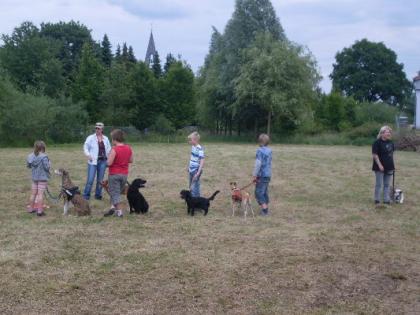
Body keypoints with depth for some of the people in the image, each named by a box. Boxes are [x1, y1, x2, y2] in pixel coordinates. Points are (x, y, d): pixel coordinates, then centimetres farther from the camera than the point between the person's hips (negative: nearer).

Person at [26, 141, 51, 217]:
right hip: (43, 178, -6)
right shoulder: (44, 157, -19)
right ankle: (40, 211, -4)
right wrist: (49, 164, 1)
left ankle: (31, 209, 25)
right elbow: (47, 167, -19)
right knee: (40, 194, -4)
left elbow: (28, 166, 9)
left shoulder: (31, 156, 0)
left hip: (34, 177, 6)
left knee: (33, 193, 15)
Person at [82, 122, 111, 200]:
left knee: (100, 179, 8)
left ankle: (98, 195, 19)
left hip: (103, 161, 3)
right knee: (90, 179, -7)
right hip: (93, 161, -3)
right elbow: (86, 147, 3)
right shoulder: (91, 138, 0)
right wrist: (88, 155, -12)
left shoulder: (106, 139, 9)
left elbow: (108, 149, 17)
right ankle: (86, 195, 4)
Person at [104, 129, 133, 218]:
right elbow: (131, 160, 9)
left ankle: (119, 212, 1)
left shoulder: (114, 150, -19)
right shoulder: (128, 148, 0)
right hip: (124, 174, 6)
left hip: (114, 174, -6)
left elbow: (109, 163, -20)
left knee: (115, 193, 2)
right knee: (118, 192, 20)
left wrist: (109, 156, -2)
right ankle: (113, 207, 12)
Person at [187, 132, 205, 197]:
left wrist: (198, 173, -27)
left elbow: (202, 161, -23)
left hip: (196, 171, -9)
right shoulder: (193, 147, 8)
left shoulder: (199, 149, -19)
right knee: (191, 188, 18)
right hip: (191, 170, 9)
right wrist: (189, 167, 22)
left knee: (194, 189, -4)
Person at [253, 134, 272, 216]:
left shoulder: (260, 150, -16)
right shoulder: (269, 150, 8)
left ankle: (264, 210, -6)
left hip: (262, 175, -8)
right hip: (268, 175, 8)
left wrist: (254, 175, -12)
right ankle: (265, 209, 22)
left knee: (259, 193, -2)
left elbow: (258, 164, -20)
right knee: (265, 193, 16)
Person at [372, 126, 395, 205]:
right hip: (380, 167, -6)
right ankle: (377, 200, 9)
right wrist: (379, 165, -19)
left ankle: (386, 200, 19)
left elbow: (392, 153, 17)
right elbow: (375, 155, -15)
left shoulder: (390, 142, 8)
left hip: (389, 167, 7)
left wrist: (393, 165, 13)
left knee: (387, 185, 12)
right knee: (379, 184, 0)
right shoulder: (377, 142, -13)